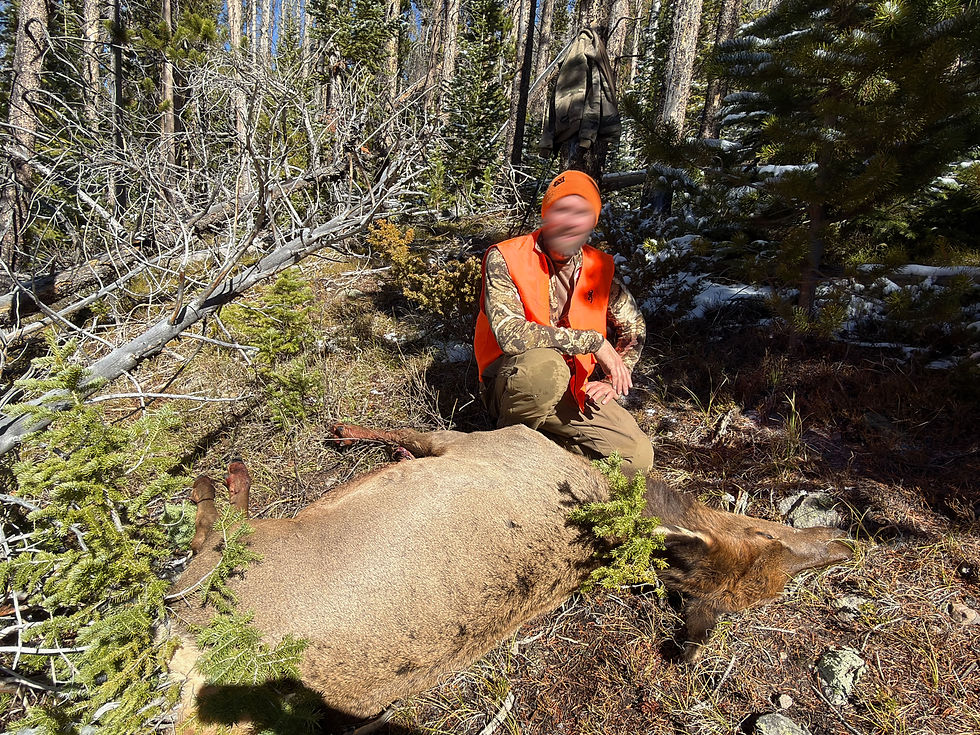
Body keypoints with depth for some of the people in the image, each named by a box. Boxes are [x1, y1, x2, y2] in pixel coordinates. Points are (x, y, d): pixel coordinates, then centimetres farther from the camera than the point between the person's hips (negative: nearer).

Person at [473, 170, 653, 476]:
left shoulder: (599, 267, 1)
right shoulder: (505, 258, -14)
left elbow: (634, 327, 16)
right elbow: (510, 335, -29)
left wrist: (612, 382, 2)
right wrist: (593, 340, -24)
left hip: (571, 391, 5)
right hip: (510, 381, -4)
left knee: (638, 456, -11)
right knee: (545, 366, -39)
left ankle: (541, 437, 5)